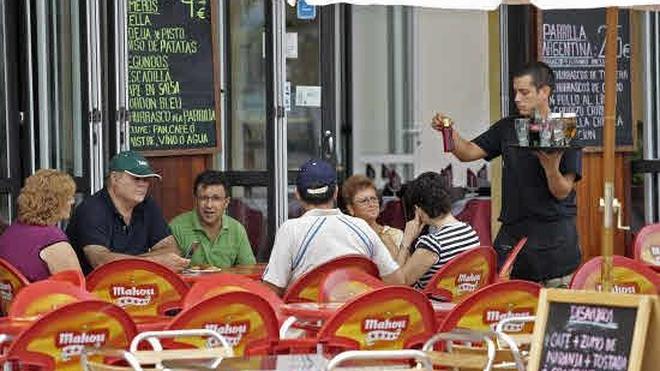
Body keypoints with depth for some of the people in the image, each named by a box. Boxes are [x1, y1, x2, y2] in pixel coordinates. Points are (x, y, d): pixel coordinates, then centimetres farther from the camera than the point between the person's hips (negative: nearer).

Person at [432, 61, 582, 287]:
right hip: (512, 232, 4)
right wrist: (450, 133, -11)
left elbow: (562, 192, -7)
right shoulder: (507, 128, 10)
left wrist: (551, 166, -27)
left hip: (554, 237, -4)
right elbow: (468, 153, 7)